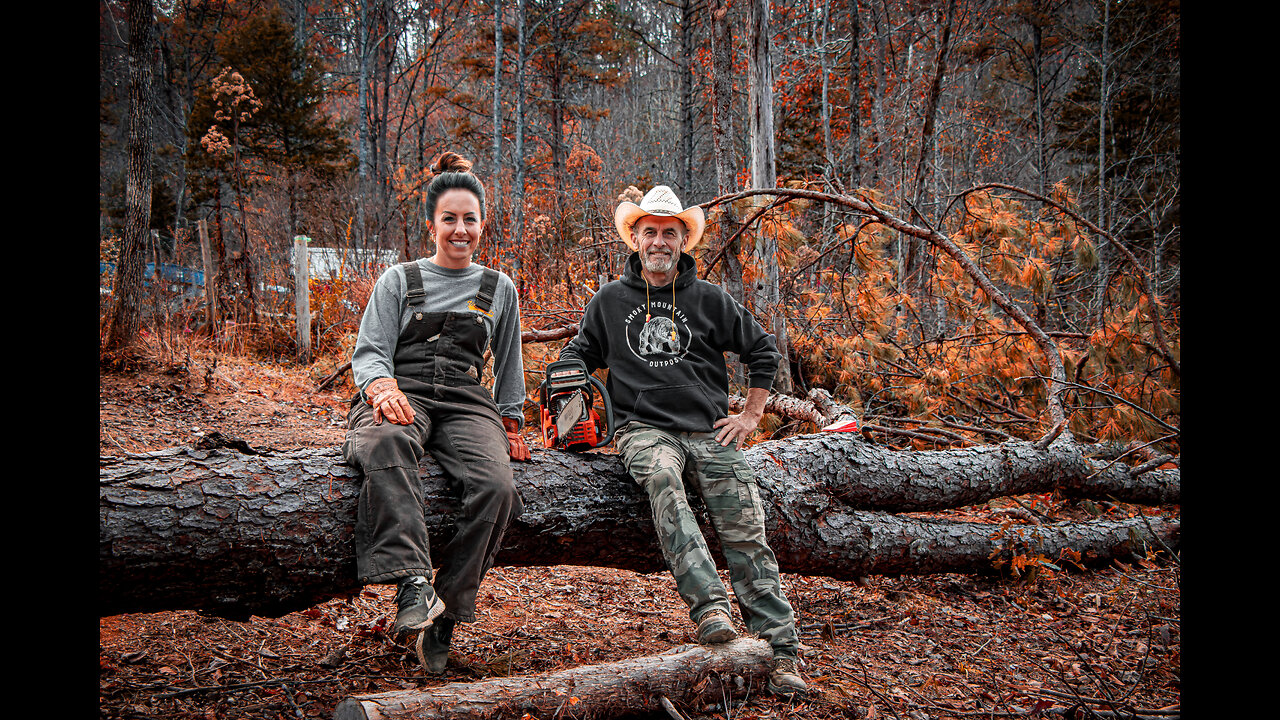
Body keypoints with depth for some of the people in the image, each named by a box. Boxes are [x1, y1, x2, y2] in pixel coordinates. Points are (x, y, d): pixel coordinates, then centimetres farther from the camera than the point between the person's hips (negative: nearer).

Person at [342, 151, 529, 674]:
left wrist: (510, 422, 18)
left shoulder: (499, 289, 22)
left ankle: (444, 616, -23)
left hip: (466, 401, 2)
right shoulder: (398, 281, 15)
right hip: (400, 393, -1)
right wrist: (382, 387, -17)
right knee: (386, 446, -41)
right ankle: (411, 584, -50)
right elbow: (369, 351, 5)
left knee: (496, 485, -32)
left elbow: (508, 366, 29)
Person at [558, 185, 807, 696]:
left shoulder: (710, 299, 12)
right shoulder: (610, 301, 13)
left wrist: (751, 415, 11)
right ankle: (709, 607, -45)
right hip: (644, 429, -1)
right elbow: (579, 356, 24)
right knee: (661, 476, -37)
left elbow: (763, 351, 19)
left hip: (709, 431, 2)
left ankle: (781, 648, -9)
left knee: (745, 533, -13)